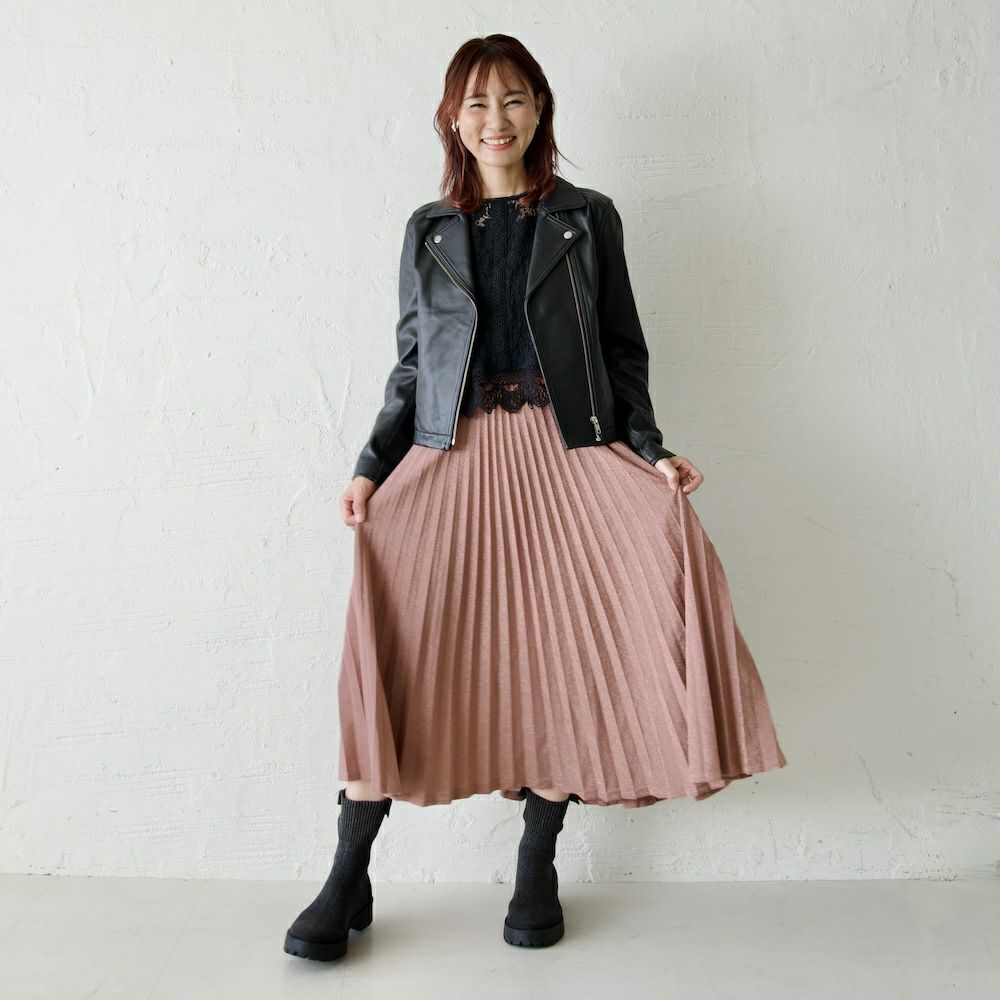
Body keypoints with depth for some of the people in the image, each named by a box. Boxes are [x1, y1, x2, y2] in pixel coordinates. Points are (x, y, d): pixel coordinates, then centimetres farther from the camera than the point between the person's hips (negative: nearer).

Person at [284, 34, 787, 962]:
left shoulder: (586, 219, 10)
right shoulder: (428, 231, 14)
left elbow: (623, 352, 9)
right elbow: (410, 363, 14)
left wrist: (650, 450, -5)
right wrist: (371, 467, 3)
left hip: (565, 451, -1)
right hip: (451, 457, 1)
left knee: (559, 653, -8)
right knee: (393, 648, -9)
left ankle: (537, 872, 11)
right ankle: (348, 880, 4)